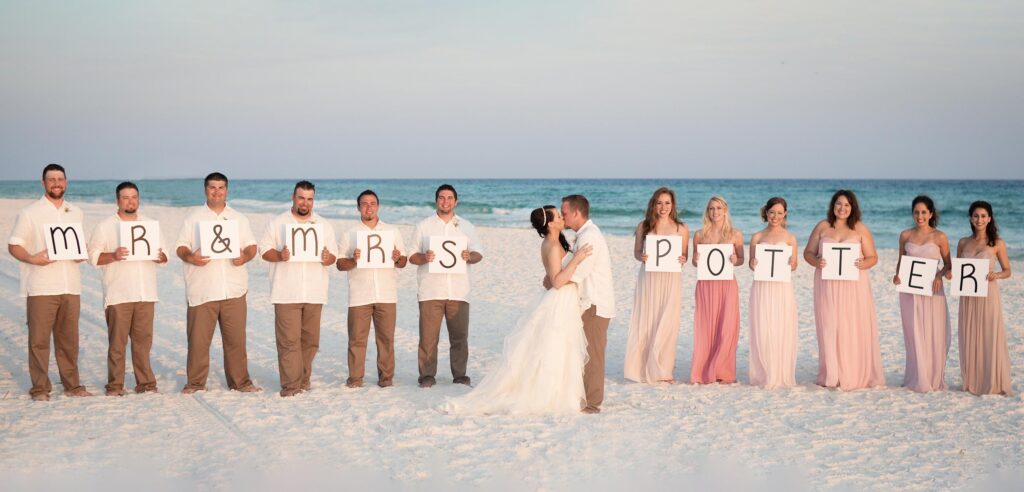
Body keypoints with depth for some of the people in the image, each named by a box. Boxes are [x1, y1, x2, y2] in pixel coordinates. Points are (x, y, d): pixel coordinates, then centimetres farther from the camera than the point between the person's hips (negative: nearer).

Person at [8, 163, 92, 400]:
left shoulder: (76, 213, 16)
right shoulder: (29, 213, 1)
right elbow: (13, 246, -1)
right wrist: (32, 258, -19)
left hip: (70, 286, 4)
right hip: (41, 288, -4)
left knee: (69, 338, 7)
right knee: (39, 339, -4)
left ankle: (72, 385, 15)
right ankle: (40, 388, 1)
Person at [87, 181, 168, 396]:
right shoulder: (105, 227, 3)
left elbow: (163, 256, 17)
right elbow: (93, 256, -3)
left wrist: (161, 256, -6)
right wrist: (114, 256, -19)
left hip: (146, 295, 3)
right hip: (118, 295, -3)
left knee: (143, 340, 4)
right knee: (117, 342, -3)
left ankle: (146, 382, 9)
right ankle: (115, 385, 2)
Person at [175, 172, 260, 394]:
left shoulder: (239, 218, 16)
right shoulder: (193, 216, 9)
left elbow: (252, 246, 14)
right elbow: (181, 247, 5)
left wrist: (245, 256, -9)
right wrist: (190, 257, -17)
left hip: (233, 290, 2)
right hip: (202, 290, -2)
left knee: (236, 338, 2)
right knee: (198, 339, -1)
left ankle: (240, 381, 11)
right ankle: (195, 382, 10)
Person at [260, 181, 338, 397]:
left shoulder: (324, 225, 13)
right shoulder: (277, 223, 5)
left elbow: (333, 255, 13)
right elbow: (264, 250, 3)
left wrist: (328, 258, -11)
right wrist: (279, 255, -17)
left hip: (314, 293, 3)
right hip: (287, 293, -3)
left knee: (310, 340, 6)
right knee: (289, 340, -8)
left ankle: (303, 380, 18)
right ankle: (291, 386, -7)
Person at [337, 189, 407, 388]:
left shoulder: (393, 231, 13)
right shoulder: (350, 234, 9)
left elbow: (403, 262, 12)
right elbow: (340, 265, 5)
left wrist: (398, 259, -10)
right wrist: (353, 260, -14)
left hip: (386, 295, 1)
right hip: (359, 295, -1)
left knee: (386, 338, 1)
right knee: (357, 338, -2)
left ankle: (386, 378, 7)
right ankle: (355, 378, 3)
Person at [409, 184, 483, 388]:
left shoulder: (466, 227, 16)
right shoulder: (423, 226, 10)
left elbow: (479, 254, 13)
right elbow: (411, 256, 8)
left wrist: (470, 256, -10)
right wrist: (423, 258, -15)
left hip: (458, 292, 2)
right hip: (430, 292, -2)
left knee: (460, 336, 1)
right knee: (428, 336, -5)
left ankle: (460, 375, 10)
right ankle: (427, 375, 2)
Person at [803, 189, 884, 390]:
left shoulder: (860, 229, 5)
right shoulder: (822, 227, 8)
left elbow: (873, 257, 4)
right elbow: (808, 252, 9)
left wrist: (863, 264, -18)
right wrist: (816, 262, -13)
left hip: (853, 285, -1)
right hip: (827, 285, 1)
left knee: (855, 329, -2)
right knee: (829, 329, 0)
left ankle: (856, 376, 5)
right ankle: (831, 376, 5)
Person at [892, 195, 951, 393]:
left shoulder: (939, 237, -1)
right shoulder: (905, 235, 6)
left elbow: (948, 264, 4)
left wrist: (939, 276, -15)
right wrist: (897, 275, -5)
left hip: (931, 291, -2)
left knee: (933, 335, 0)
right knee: (913, 334, 4)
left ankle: (934, 379, 9)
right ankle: (917, 379, 12)